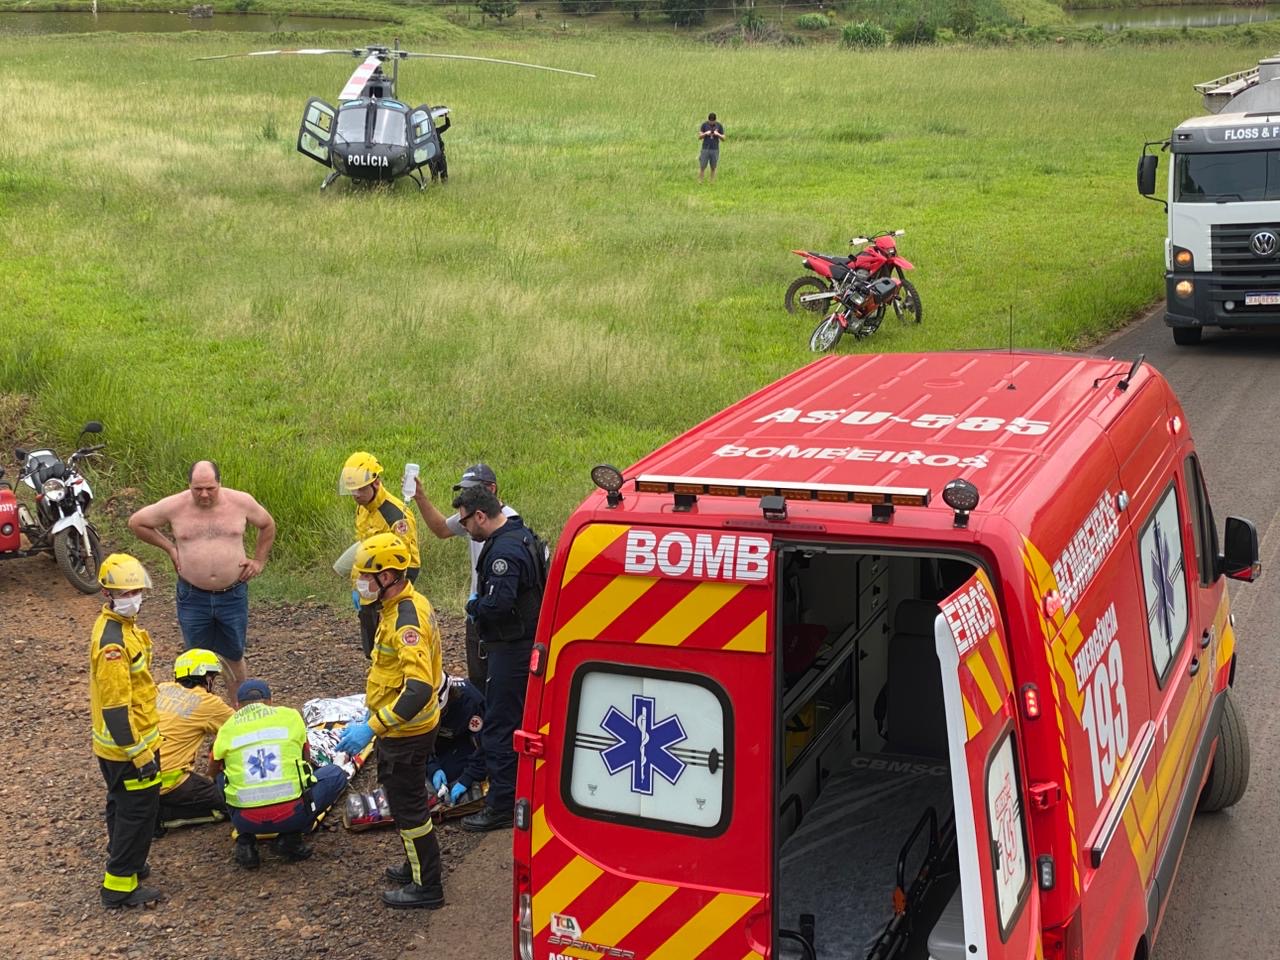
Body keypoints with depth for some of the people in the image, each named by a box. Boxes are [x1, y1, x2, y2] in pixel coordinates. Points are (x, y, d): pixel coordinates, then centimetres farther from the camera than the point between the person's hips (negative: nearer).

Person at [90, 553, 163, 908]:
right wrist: (139, 753, -23)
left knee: (122, 806, 24)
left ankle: (123, 863, 40)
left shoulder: (120, 625, 4)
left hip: (113, 746, 10)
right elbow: (116, 707, -27)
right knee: (139, 811, 1)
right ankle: (120, 886, 10)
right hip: (128, 745, -10)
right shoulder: (113, 643, -28)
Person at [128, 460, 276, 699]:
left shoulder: (241, 502, -6)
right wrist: (169, 547, 1)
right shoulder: (174, 506, -8)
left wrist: (259, 560, 5)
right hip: (193, 597, 0)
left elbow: (267, 525, 12)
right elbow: (136, 522, 6)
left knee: (234, 655, 12)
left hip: (233, 595, 0)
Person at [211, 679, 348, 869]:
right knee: (336, 774, 22)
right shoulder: (291, 716, 10)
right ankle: (291, 837, 9)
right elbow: (307, 761, 27)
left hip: (246, 821, 2)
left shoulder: (227, 728, 12)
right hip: (292, 815, -2)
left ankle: (245, 840, 13)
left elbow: (213, 772, 31)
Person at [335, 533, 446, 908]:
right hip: (403, 727, 10)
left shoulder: (406, 621, -29)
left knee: (407, 807, 4)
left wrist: (371, 728, -38)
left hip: (405, 733, -10)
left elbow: (419, 688, -38)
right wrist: (375, 718, 21)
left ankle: (427, 887, 18)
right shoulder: (409, 604, 3)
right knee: (402, 797, 24)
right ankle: (417, 866, 40)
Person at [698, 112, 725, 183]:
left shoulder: (719, 126, 3)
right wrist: (705, 133, -16)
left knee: (713, 168, 3)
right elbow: (699, 137, 3)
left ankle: (712, 183, 10)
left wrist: (718, 134, -15)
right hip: (705, 149, 0)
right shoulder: (704, 125, 2)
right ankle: (699, 182, 6)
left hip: (715, 150, 0)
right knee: (702, 167, -1)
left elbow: (723, 138, 5)